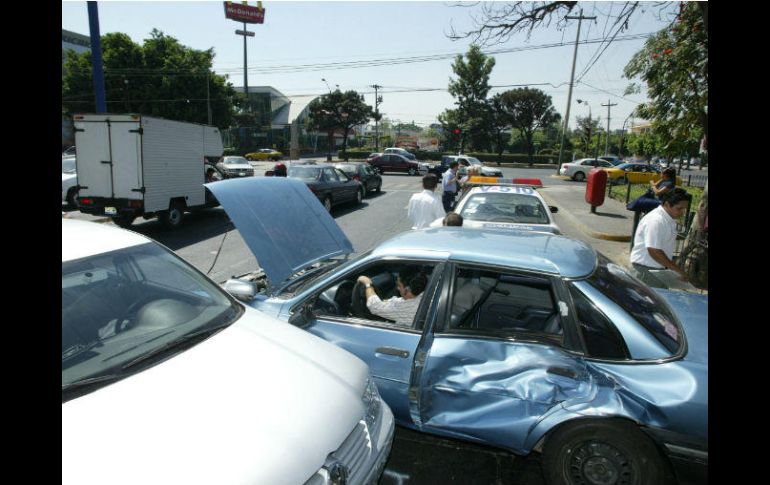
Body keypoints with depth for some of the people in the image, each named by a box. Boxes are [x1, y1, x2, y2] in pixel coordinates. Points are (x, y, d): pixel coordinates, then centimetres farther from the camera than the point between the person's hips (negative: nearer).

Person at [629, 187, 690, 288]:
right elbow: (654, 252, -26)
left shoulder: (670, 219, 8)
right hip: (645, 270, -9)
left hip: (660, 269, 9)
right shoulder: (656, 220, -22)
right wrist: (679, 271, -22)